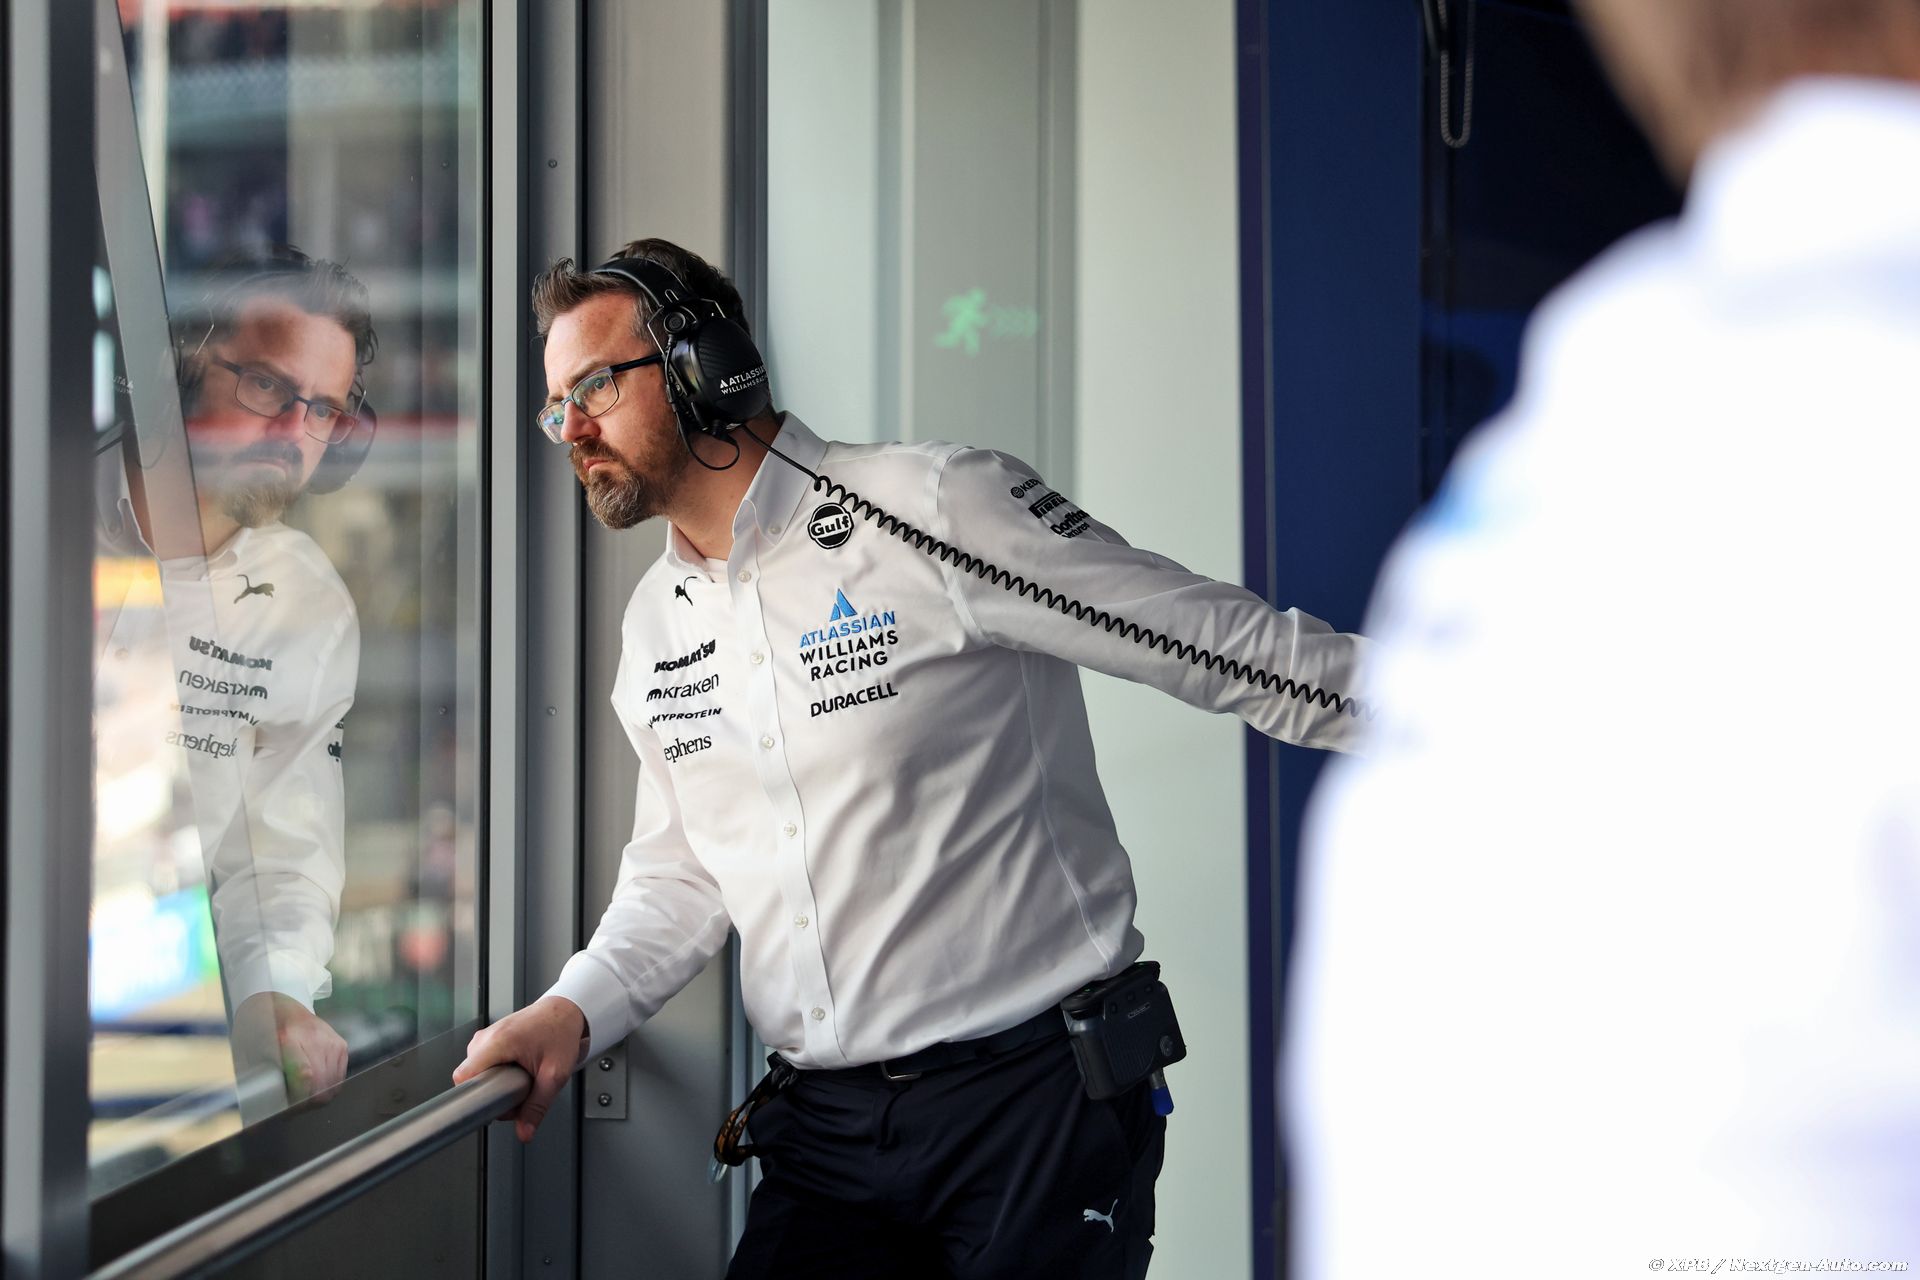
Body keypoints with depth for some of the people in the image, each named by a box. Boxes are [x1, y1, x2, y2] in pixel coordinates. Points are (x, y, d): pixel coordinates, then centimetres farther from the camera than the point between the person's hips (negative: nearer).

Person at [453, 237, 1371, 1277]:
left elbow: (1242, 653, -9)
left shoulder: (935, 508, -10)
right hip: (824, 1125, 6)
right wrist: (571, 1013, 2)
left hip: (1034, 1098, -5)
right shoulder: (656, 627, 12)